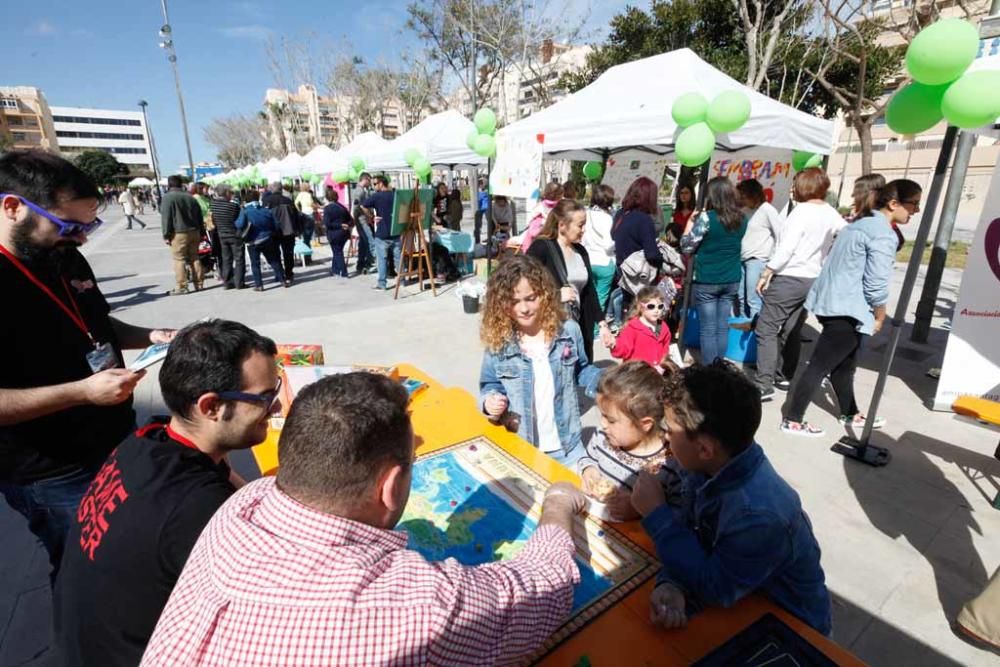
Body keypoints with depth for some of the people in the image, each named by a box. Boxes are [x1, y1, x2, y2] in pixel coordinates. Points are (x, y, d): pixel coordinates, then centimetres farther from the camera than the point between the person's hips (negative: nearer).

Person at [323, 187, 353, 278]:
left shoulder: (327, 208, -9)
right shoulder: (343, 207, 9)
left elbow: (327, 223, -16)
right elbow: (351, 221, 8)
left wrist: (340, 225, -14)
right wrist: (346, 225, -7)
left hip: (334, 234, -6)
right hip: (344, 233, 6)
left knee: (338, 253, 4)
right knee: (338, 252, 18)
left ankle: (343, 273, 2)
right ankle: (334, 270, 29)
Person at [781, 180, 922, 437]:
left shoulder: (860, 223, 15)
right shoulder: (883, 234, -14)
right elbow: (877, 283, -17)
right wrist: (880, 318, -3)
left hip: (832, 302, 10)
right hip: (847, 310, -10)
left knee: (844, 365, 20)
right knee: (820, 365, -6)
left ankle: (850, 414, 36)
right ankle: (792, 420, 0)